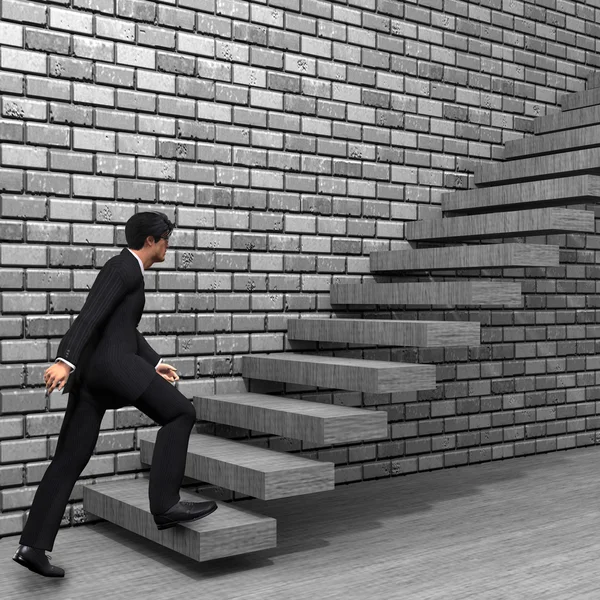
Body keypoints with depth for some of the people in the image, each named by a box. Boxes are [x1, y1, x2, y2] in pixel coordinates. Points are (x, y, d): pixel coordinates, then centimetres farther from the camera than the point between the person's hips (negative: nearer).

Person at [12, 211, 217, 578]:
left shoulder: (127, 270, 27)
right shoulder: (124, 267, -4)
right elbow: (90, 314, -17)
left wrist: (154, 363, 36)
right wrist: (65, 361, -27)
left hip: (90, 371, 10)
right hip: (111, 364, -10)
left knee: (70, 460, 6)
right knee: (180, 413, -4)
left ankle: (33, 545, 3)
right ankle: (165, 503, -9)